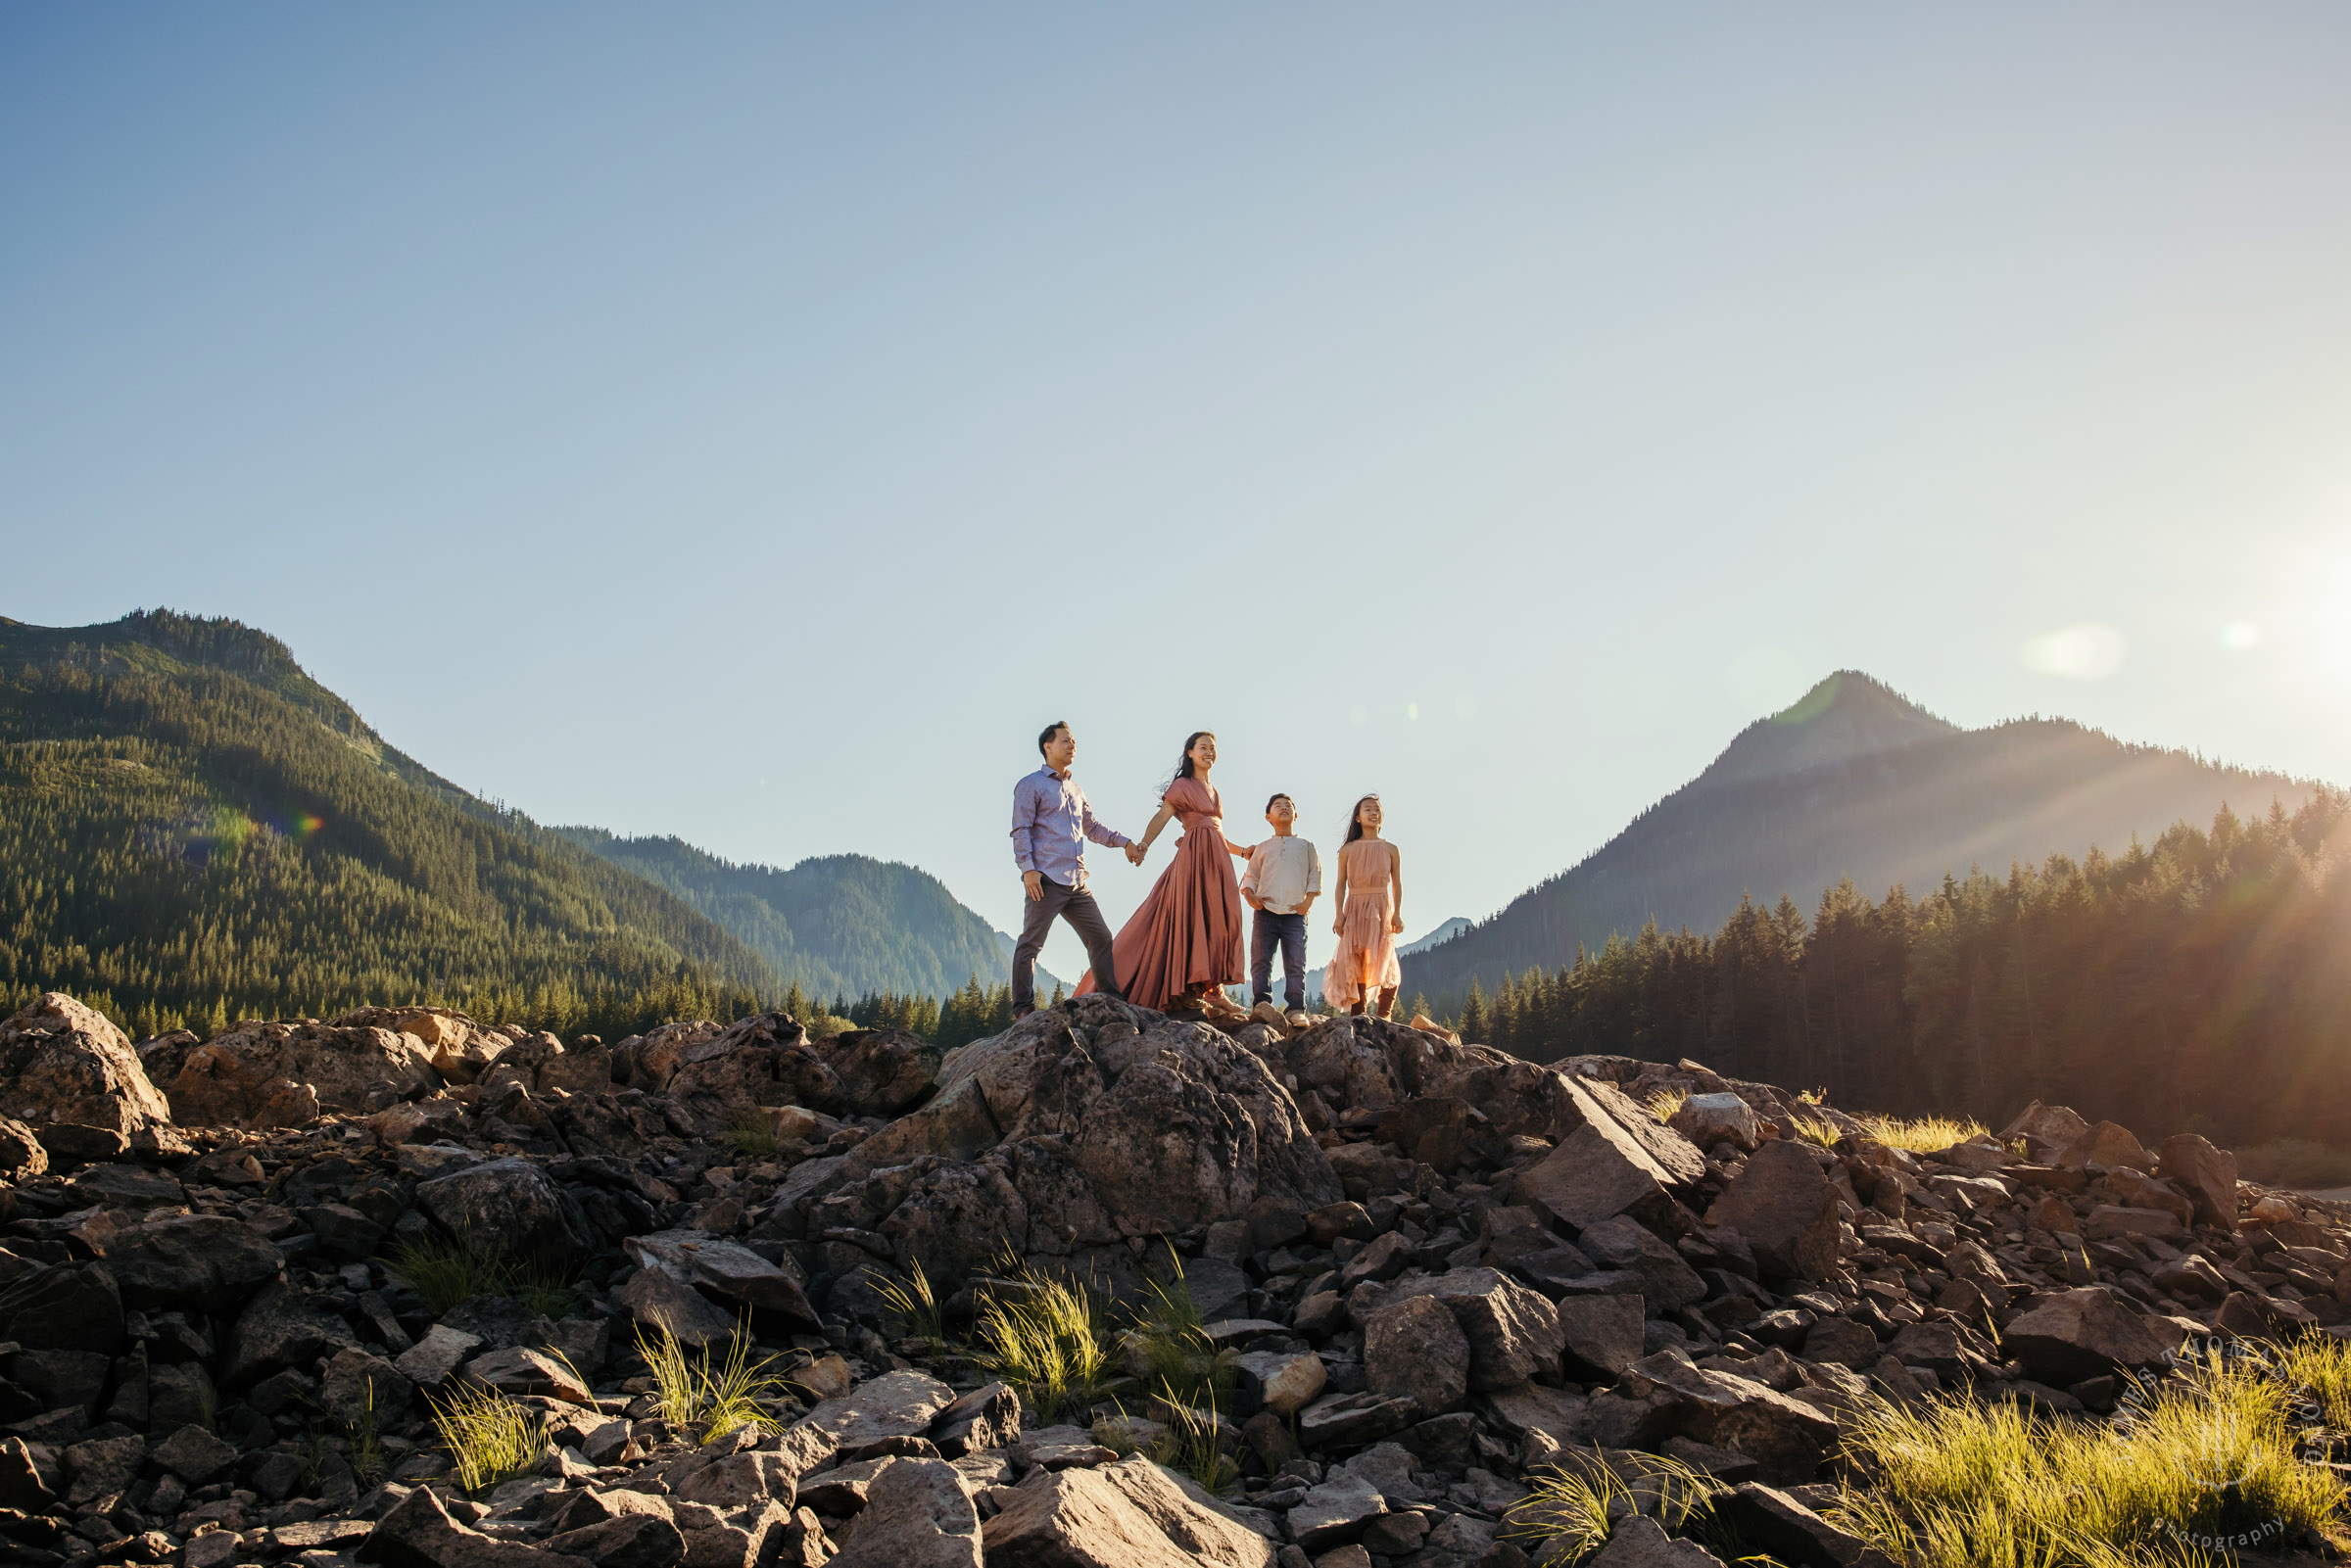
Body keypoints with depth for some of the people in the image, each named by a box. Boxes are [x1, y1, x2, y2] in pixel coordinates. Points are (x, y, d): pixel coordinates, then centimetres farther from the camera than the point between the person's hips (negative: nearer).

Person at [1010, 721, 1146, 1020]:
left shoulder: (1075, 790, 25)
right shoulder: (1031, 785, 3)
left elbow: (1093, 827, 31)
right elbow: (1021, 830, -5)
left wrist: (1124, 842, 17)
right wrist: (1028, 868, -16)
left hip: (1077, 882, 8)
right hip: (1046, 879, -7)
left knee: (1101, 937, 5)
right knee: (1031, 943, -7)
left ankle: (1112, 998, 10)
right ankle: (1024, 1008, -6)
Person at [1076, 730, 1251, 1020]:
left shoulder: (1214, 792, 24)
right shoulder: (1183, 785, 2)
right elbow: (1162, 816, -12)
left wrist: (1242, 852, 24)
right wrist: (1144, 843, -27)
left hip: (1218, 860, 7)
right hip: (1194, 855, -7)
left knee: (1217, 920, 2)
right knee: (1191, 917, -12)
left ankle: (1211, 992, 3)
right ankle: (1188, 991, -14)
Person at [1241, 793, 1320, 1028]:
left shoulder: (1306, 847, 18)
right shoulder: (1263, 848, 19)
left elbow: (1315, 876, 13)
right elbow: (1250, 876, 17)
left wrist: (1308, 901, -2)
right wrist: (1250, 896, -3)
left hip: (1295, 914, -1)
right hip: (1265, 912, 1)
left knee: (1296, 964, -8)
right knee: (1260, 960, -9)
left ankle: (1295, 1009, -11)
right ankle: (1262, 1003, -13)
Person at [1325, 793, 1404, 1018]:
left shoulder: (1390, 849, 9)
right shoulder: (1348, 850, 8)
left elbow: (1397, 884, 6)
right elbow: (1341, 884, 5)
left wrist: (1397, 913, -4)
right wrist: (1339, 914, -5)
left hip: (1382, 909, 0)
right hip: (1355, 908, 0)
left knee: (1382, 961, -8)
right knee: (1355, 961, -4)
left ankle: (1382, 1015, -8)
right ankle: (1357, 1013, -3)